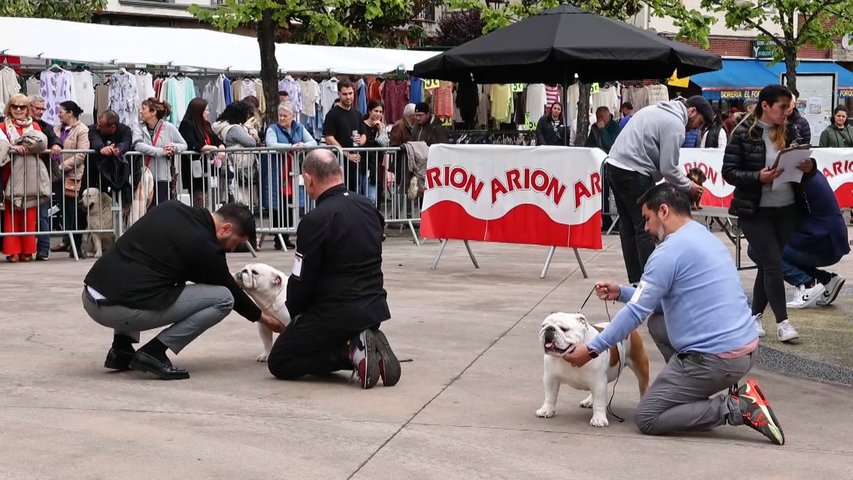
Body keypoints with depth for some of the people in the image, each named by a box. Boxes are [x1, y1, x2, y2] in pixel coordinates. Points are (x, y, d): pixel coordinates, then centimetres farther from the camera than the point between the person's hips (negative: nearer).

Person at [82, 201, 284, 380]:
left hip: (90, 296, 7)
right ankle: (154, 352, -4)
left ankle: (121, 349, 24)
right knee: (223, 299, 1)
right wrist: (262, 317, 32)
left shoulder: (170, 207, 16)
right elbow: (230, 291, 15)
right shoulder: (205, 246, -2)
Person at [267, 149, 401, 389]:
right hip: (375, 308, 8)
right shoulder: (368, 208, 4)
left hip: (337, 313, -8)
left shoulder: (315, 220, -18)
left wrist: (296, 313, 9)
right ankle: (364, 345, 2)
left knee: (280, 363, 7)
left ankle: (352, 352, -11)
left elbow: (301, 280, -12)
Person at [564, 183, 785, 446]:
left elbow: (637, 311, -11)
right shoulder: (706, 238, 17)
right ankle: (692, 395, 17)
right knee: (657, 322, 26)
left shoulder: (671, 250, -13)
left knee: (646, 419, 0)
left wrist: (592, 349, -5)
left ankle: (737, 408, -10)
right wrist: (622, 292, 24)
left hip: (715, 359, -10)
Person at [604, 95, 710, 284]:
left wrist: (682, 178, 17)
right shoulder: (675, 124, -10)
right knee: (645, 229, -5)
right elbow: (668, 168, -12)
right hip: (633, 174, -10)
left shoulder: (658, 110, 20)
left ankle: (636, 280, 16)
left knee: (628, 226, 12)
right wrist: (688, 187, 3)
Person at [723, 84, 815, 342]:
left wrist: (809, 167, -12)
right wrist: (758, 177, -24)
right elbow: (728, 172, -9)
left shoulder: (790, 131, 3)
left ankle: (755, 316, 22)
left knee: (767, 264, 10)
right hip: (755, 212, -4)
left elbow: (802, 164, 11)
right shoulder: (743, 133, -9)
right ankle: (782, 321, 0)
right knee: (773, 264, -6)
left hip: (788, 210, 4)